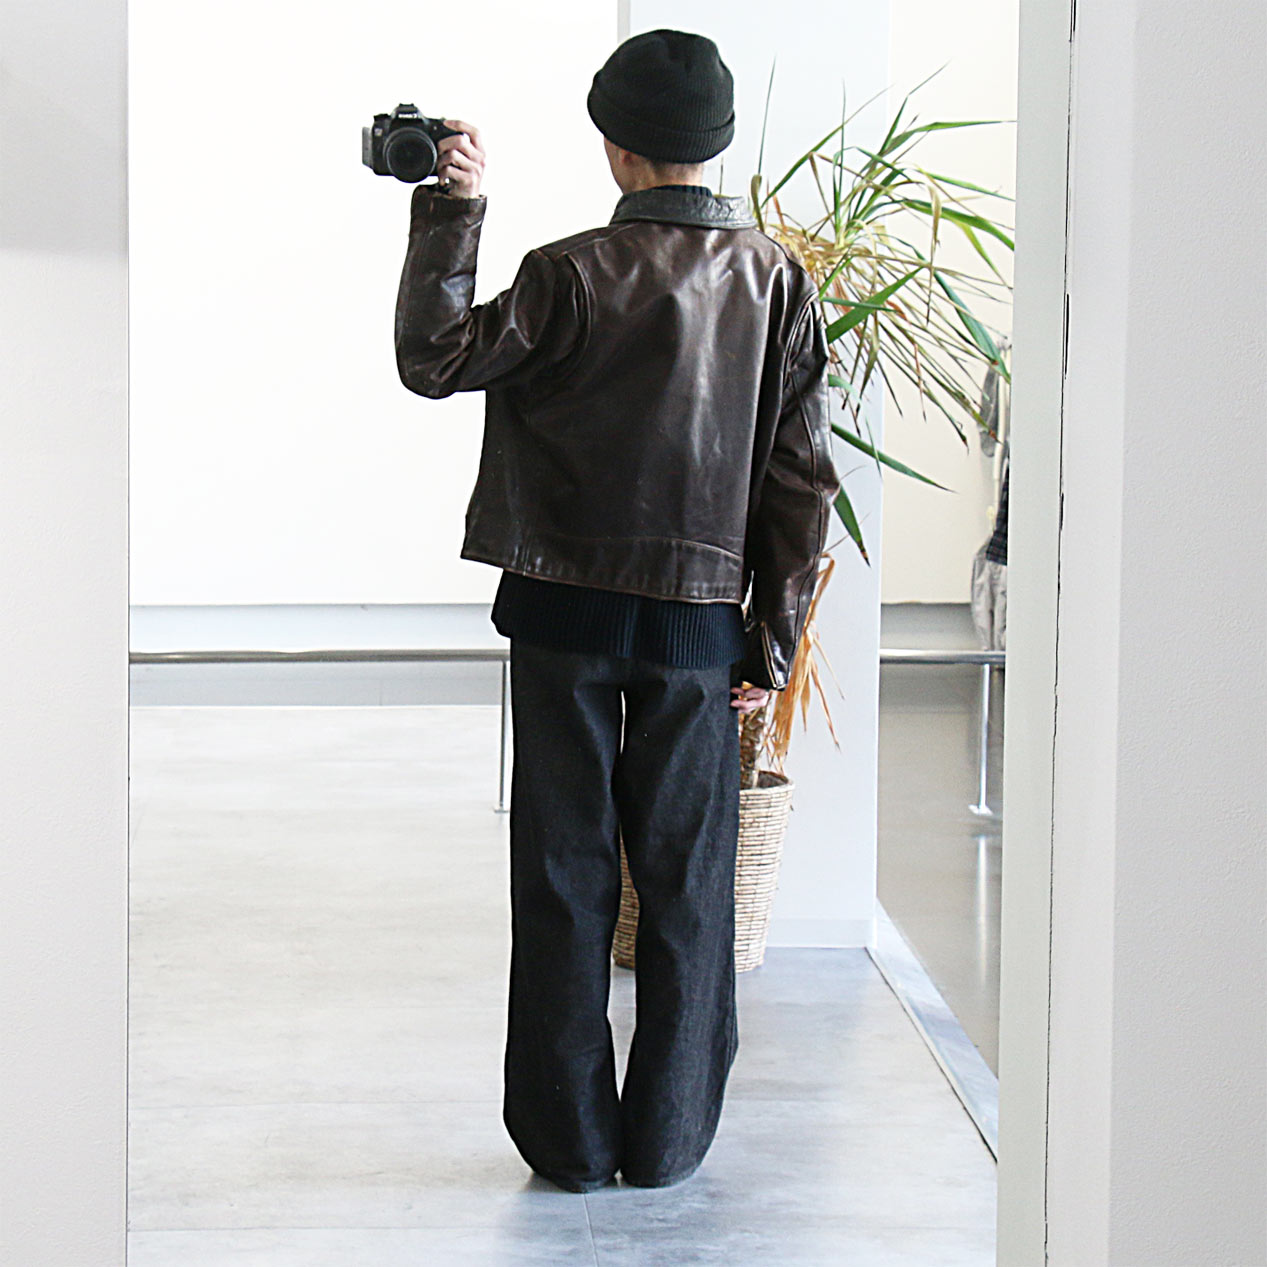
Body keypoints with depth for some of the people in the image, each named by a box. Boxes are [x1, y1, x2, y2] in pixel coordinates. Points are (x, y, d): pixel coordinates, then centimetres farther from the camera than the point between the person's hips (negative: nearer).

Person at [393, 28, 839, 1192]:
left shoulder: (574, 276, -11)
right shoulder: (777, 279, -2)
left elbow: (433, 357, -4)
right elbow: (804, 481, -1)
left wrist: (451, 208, -2)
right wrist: (772, 645, 5)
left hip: (566, 615, -1)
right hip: (700, 622, 2)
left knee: (566, 877, 7)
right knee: (687, 882, 10)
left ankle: (570, 1140, 13)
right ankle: (668, 1141, 16)